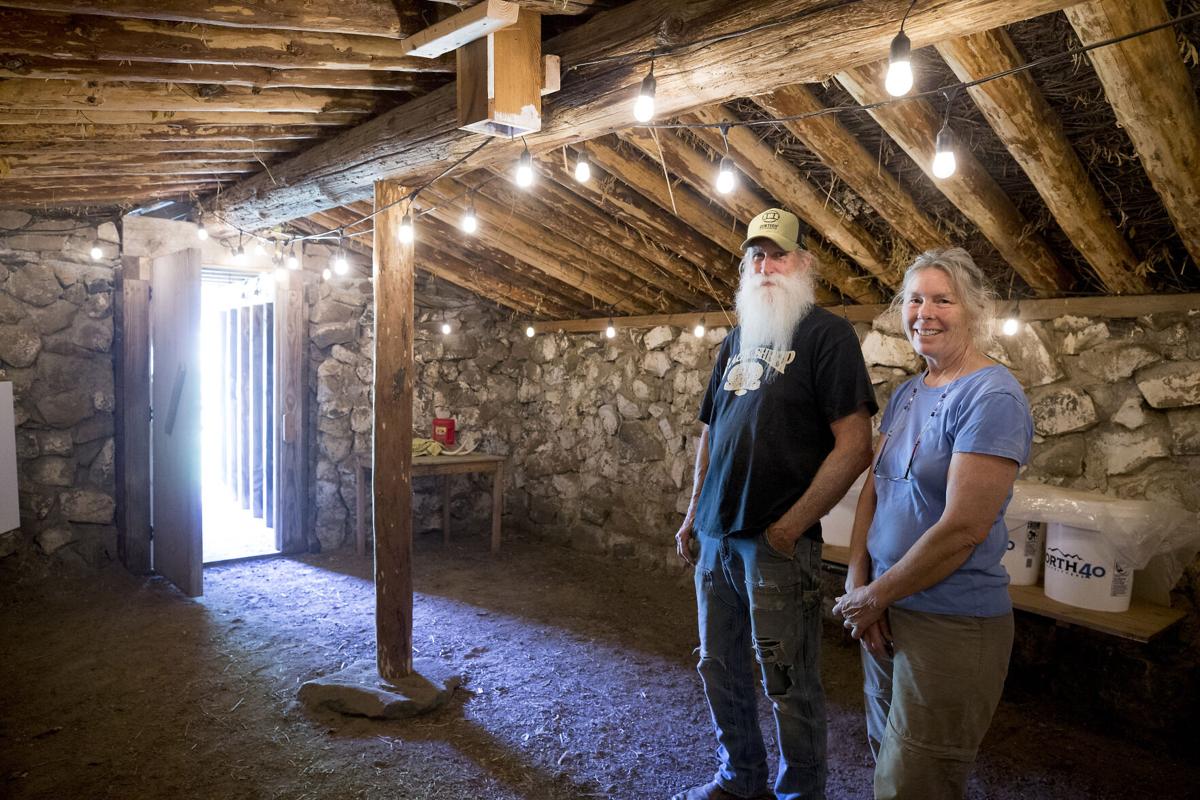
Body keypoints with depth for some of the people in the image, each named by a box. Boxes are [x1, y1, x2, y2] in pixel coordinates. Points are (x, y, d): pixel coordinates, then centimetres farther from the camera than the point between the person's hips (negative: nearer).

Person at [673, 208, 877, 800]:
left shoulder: (826, 334, -7)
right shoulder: (736, 340, 14)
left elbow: (854, 446, -14)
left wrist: (788, 527, -14)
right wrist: (693, 515, 14)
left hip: (778, 545, -7)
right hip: (716, 537, 7)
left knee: (789, 686, 7)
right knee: (719, 669, 18)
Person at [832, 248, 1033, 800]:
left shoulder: (992, 397, -18)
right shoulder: (905, 394, 8)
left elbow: (964, 528, -23)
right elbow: (873, 488, 7)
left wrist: (876, 595, -14)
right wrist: (857, 583, -6)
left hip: (952, 626, -8)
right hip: (886, 613, 8)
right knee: (884, 756, 23)